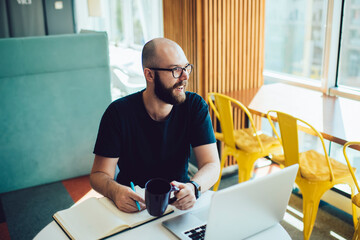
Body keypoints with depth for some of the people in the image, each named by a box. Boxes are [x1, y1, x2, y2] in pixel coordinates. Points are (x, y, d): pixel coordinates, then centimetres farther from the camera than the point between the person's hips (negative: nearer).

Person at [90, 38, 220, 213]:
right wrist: (115, 191, -34)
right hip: (133, 205, -1)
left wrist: (193, 187, -36)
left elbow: (212, 165, -13)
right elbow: (99, 174, -10)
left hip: (178, 201, 1)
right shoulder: (119, 112, -13)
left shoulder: (195, 106, -7)